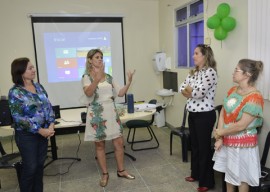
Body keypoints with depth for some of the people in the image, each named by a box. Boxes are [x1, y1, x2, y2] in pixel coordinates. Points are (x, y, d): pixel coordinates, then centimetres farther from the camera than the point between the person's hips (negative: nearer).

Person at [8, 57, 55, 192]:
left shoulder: (38, 86, 5)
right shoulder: (15, 92, -13)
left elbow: (48, 106, 6)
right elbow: (18, 118, -18)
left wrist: (51, 125, -8)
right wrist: (40, 130, -19)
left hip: (44, 131, 6)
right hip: (27, 135, -5)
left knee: (40, 165, 15)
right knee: (30, 167, 6)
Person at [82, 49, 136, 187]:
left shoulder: (108, 77, 8)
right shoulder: (87, 77, -6)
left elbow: (120, 93, 8)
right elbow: (88, 93, -25)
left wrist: (129, 82, -5)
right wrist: (97, 78, -40)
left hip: (111, 112, 5)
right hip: (97, 114, -4)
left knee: (119, 142, 8)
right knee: (100, 145, 7)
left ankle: (121, 171, 26)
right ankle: (105, 174, 24)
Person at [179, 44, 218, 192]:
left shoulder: (210, 71, -14)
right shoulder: (194, 72, 12)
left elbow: (200, 92, -24)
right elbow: (182, 88, 6)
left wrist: (189, 89, -5)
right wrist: (193, 92, -12)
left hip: (205, 115, -8)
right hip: (192, 113, 8)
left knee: (204, 147, 2)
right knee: (194, 145, 18)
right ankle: (196, 174, 36)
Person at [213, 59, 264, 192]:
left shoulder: (254, 98, -22)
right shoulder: (232, 90, 2)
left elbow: (241, 125, -24)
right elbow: (222, 113, -1)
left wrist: (220, 133, -12)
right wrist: (220, 138, -9)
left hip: (243, 143, -7)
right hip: (227, 140, 7)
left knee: (241, 177, 12)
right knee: (229, 172, 24)